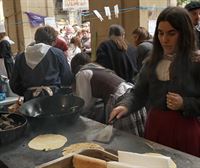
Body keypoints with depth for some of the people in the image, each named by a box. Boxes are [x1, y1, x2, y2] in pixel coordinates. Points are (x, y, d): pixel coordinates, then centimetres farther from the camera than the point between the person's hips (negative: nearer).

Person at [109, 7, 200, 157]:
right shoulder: (153, 62, 5)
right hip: (155, 127, 5)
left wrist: (184, 104, -22)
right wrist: (125, 106, -14)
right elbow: (139, 94, 4)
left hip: (185, 132, -4)